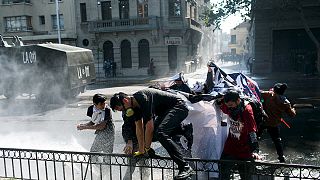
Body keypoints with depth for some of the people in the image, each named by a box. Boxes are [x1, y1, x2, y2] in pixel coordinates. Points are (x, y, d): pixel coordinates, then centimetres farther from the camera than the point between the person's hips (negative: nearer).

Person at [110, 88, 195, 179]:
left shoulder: (143, 99, -28)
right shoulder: (134, 103, 1)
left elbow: (149, 127, -27)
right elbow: (139, 128, 6)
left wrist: (146, 149, -16)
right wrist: (141, 151, 8)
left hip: (178, 107, -10)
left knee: (160, 133, -28)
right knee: (152, 135, 8)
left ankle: (185, 167, -29)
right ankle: (182, 129, 26)